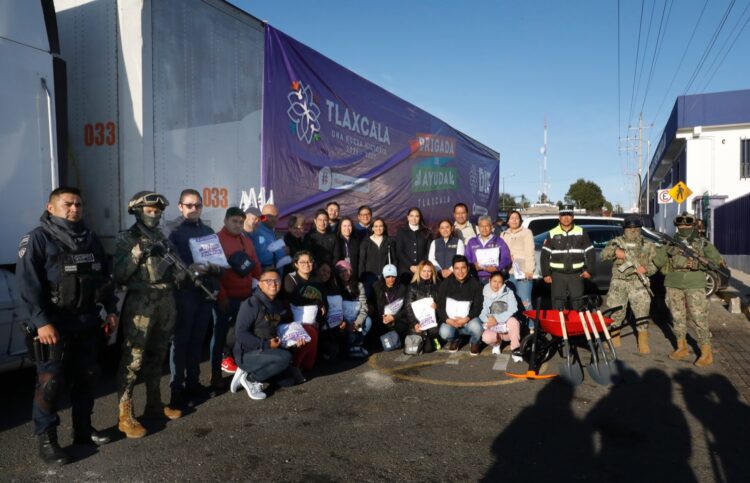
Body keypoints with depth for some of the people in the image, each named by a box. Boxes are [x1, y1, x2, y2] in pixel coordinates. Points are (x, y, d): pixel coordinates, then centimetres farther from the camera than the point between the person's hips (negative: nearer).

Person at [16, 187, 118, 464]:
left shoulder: (91, 239, 12)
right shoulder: (38, 238, -7)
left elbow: (104, 278, 17)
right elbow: (27, 283, -14)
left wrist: (111, 310, 11)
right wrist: (41, 321, -21)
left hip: (88, 323, 6)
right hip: (54, 325, -6)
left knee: (86, 378, 13)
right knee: (51, 384, -1)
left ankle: (83, 430, 28)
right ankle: (46, 440, 13)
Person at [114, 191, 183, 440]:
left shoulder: (162, 238, 14)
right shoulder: (126, 239, -4)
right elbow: (118, 275, -12)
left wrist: (184, 274, -4)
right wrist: (137, 253, -23)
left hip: (166, 301, 6)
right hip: (140, 303, -6)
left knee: (157, 356, 16)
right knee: (132, 360, -6)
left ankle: (154, 404, 28)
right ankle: (125, 416, 1)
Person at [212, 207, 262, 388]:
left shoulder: (246, 240, 15)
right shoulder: (217, 240, -7)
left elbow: (255, 264, 19)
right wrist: (221, 295, -14)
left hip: (246, 296, 6)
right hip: (225, 298, -6)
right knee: (220, 333, 0)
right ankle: (216, 374, 7)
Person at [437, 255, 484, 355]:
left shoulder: (475, 284, -5)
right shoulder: (446, 283, -2)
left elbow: (478, 306, -6)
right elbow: (440, 306, -1)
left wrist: (466, 319, -21)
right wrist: (448, 320, -18)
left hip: (469, 318, 0)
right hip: (450, 320, 1)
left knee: (476, 327, -33)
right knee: (444, 332, -29)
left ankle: (474, 342, 7)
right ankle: (454, 340, 11)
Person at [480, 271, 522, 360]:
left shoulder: (508, 293, -1)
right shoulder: (485, 295, 0)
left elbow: (512, 310, -14)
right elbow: (482, 313, -6)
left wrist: (497, 319, -22)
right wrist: (489, 319, -27)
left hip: (508, 327, -1)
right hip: (493, 329, 1)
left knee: (513, 321, -35)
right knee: (486, 337, -32)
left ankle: (515, 349, -15)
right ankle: (497, 343, 7)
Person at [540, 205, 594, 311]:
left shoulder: (581, 233, 7)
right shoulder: (552, 234, 5)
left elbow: (590, 253, 11)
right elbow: (545, 255, 5)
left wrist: (589, 270, 3)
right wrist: (546, 274, 0)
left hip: (576, 275, 1)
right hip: (558, 275, -1)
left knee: (577, 304, 4)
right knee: (558, 305, -1)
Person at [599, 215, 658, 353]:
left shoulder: (648, 246, 7)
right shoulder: (617, 242, 5)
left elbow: (654, 265, 6)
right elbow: (602, 255, -3)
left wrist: (646, 269, -16)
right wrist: (614, 251, -22)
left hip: (639, 283, 0)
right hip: (619, 283, 0)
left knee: (642, 312, -5)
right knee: (616, 312, 7)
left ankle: (643, 343, 7)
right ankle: (614, 340, 24)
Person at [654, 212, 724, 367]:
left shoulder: (703, 243, 1)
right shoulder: (670, 243, 8)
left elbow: (717, 260, -4)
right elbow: (658, 262, 1)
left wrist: (697, 263, -18)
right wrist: (664, 247, -13)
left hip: (695, 285, -3)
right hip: (673, 285, 3)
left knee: (699, 318, -3)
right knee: (678, 317, 10)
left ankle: (707, 353, 6)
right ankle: (682, 349, 23)